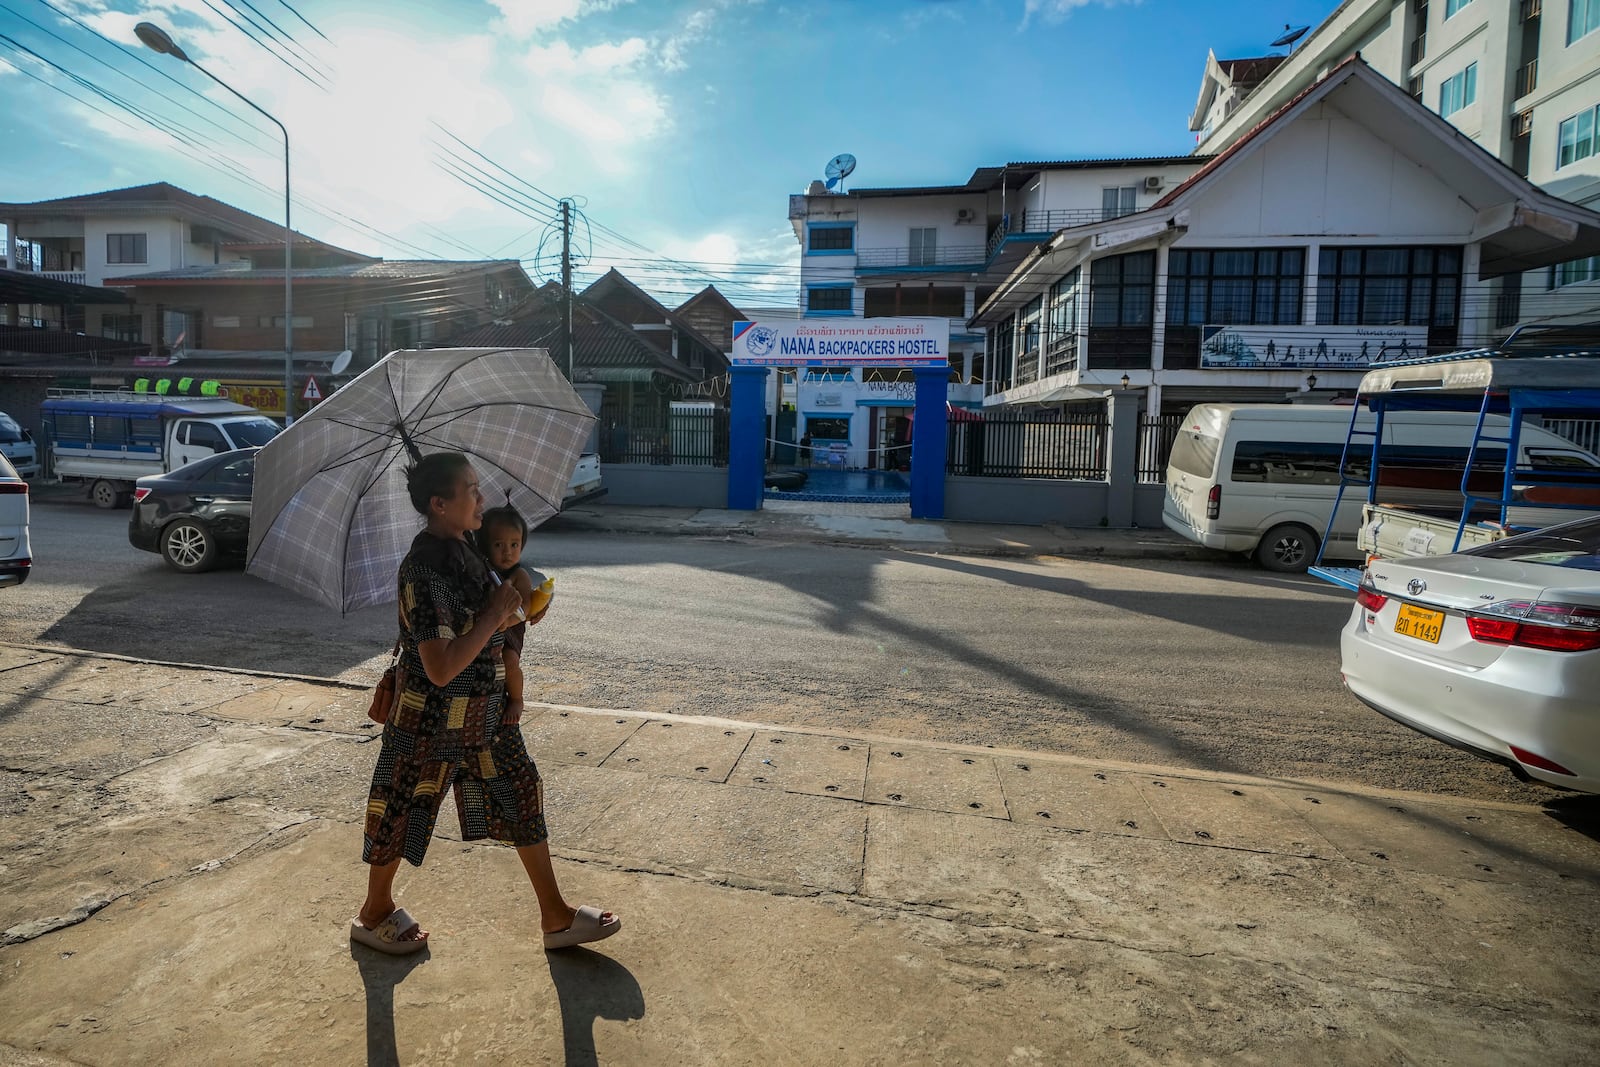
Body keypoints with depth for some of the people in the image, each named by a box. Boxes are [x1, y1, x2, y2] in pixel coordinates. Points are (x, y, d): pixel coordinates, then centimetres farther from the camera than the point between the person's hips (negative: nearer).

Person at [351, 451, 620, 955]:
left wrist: (510, 612, -2)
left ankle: (556, 917, 26)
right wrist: (493, 618, -23)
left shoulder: (465, 551, 2)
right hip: (433, 723, -8)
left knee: (523, 800, 13)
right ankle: (374, 914, 43)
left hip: (486, 715, 9)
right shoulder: (424, 571, -26)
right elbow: (440, 668, -31)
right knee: (402, 816, 15)